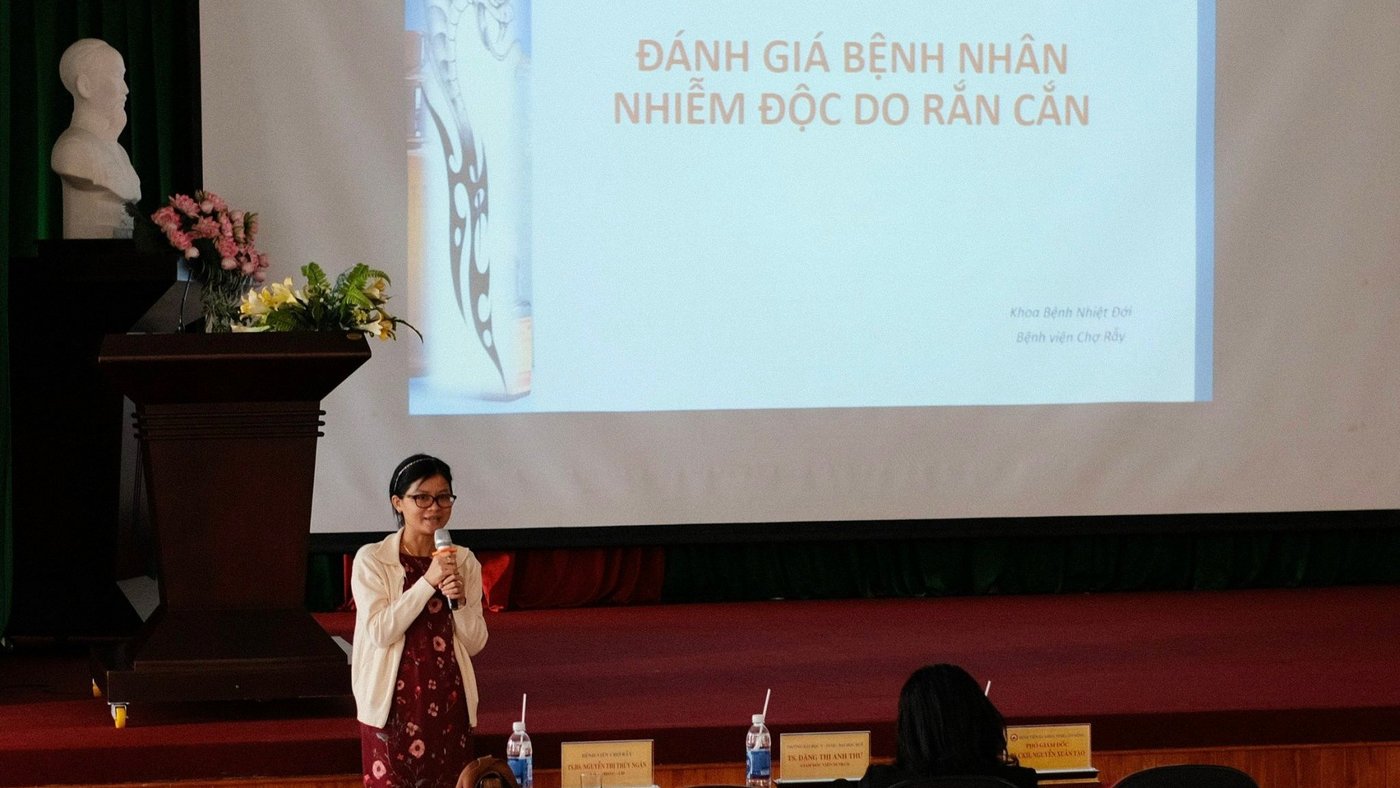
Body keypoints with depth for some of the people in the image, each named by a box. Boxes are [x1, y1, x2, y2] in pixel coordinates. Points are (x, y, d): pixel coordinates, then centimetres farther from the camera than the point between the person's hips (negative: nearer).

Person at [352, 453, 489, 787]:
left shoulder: (464, 562, 6)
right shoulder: (371, 560, -4)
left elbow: (475, 643, 6)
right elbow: (379, 631, -15)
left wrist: (459, 600, -13)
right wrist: (428, 582, -18)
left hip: (449, 702, 4)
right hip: (394, 703, -3)